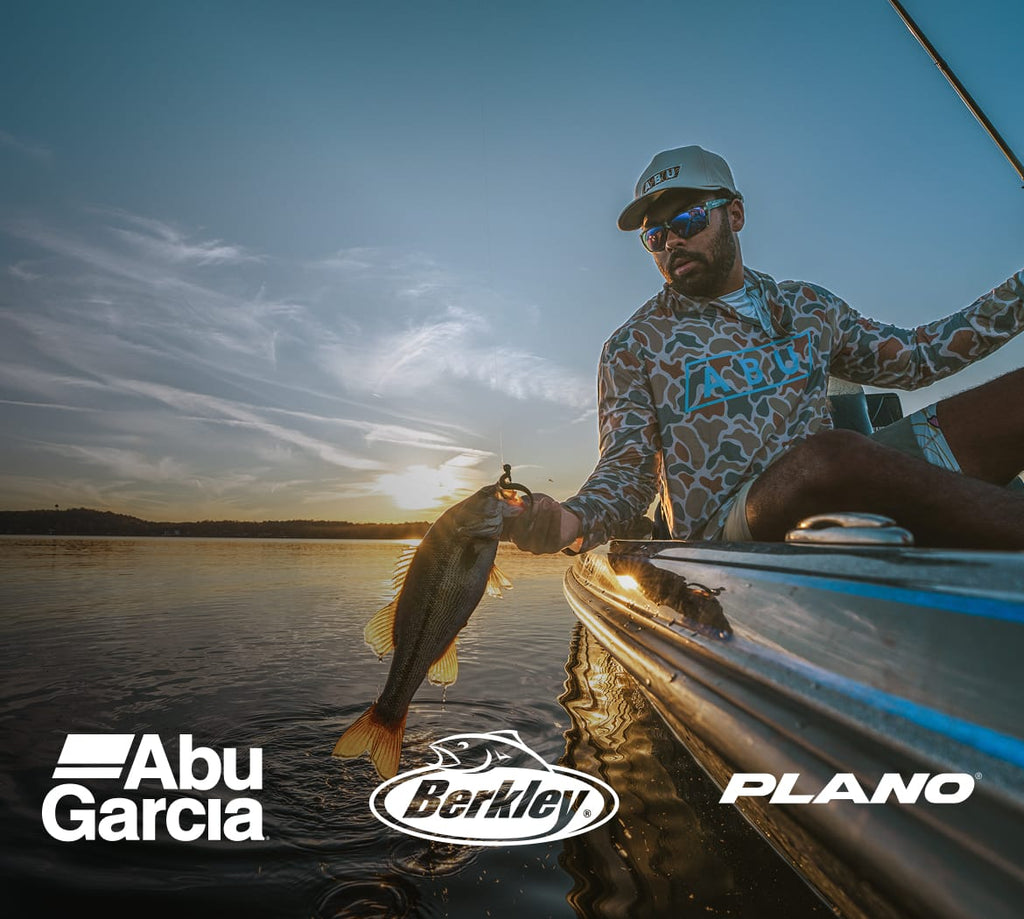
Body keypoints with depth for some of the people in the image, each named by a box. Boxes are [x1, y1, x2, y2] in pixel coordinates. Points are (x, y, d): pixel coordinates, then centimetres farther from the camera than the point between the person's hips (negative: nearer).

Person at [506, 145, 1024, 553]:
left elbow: (914, 357, 28)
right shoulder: (634, 348, 4)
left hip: (847, 507, 6)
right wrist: (573, 521, -24)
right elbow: (626, 472, -2)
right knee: (824, 454, -39)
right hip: (726, 530, -5)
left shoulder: (808, 306, 18)